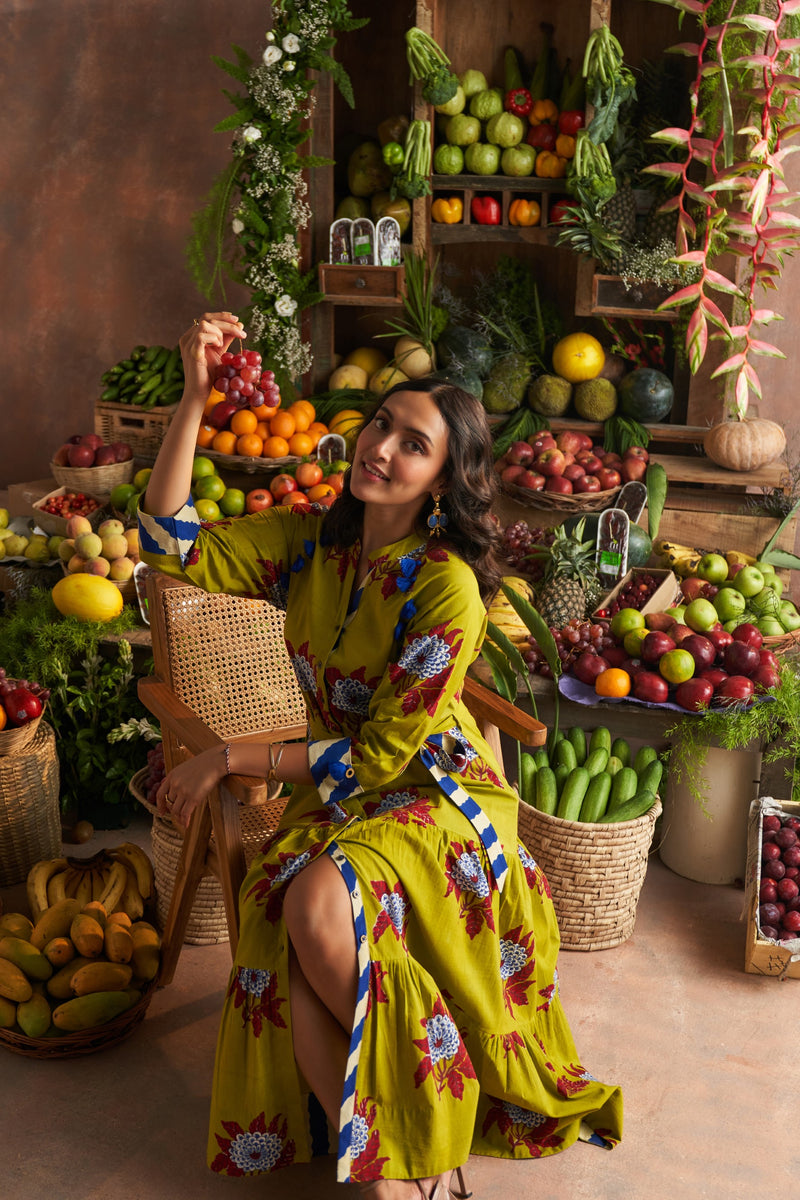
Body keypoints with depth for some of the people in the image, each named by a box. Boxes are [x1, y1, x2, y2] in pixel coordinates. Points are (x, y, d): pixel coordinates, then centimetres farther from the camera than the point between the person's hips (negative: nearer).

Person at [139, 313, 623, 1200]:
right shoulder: (309, 540, -2)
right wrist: (194, 397, -16)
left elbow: (383, 753, -18)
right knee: (282, 927, -26)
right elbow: (172, 546, -8)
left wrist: (231, 758, -16)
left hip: (440, 793, -5)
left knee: (321, 902, -33)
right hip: (335, 788, 5)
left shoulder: (446, 586, -19)